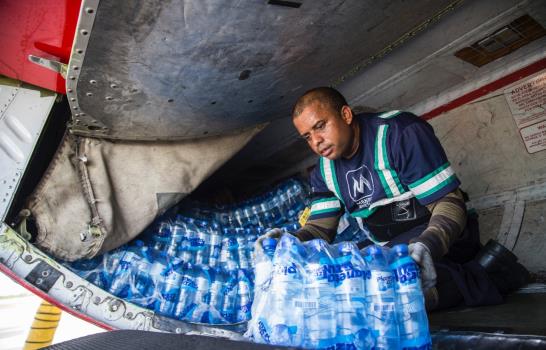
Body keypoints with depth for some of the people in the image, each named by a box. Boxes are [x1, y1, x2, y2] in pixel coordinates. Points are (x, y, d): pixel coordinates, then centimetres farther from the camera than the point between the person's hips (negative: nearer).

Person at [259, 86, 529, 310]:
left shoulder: (400, 132, -16)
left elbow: (449, 202, -17)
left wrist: (426, 246, -36)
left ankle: (481, 275, -8)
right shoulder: (324, 171, 3)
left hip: (435, 239, -8)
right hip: (383, 249, 9)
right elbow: (320, 228, 2)